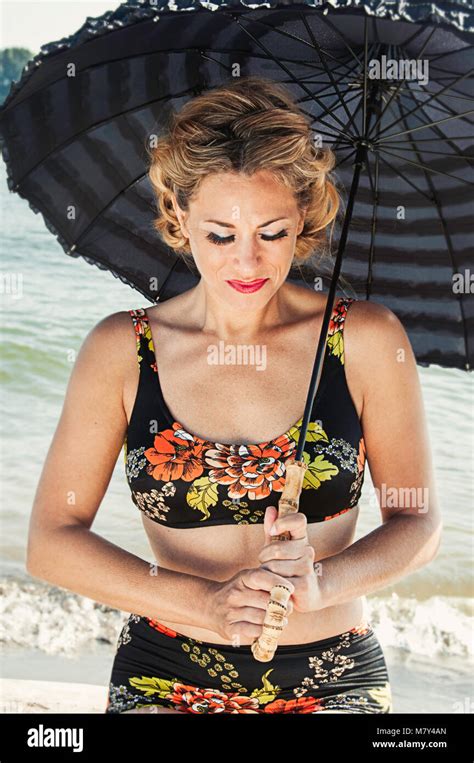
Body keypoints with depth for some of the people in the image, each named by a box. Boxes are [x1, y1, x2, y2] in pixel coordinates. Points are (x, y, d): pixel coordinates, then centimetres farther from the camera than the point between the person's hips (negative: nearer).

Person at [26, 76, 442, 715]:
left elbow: (418, 524, 1)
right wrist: (207, 602, -16)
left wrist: (322, 581, -19)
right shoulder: (122, 350, -2)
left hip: (334, 681, 0)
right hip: (165, 677, 0)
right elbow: (52, 540, -4)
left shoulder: (367, 339, -2)